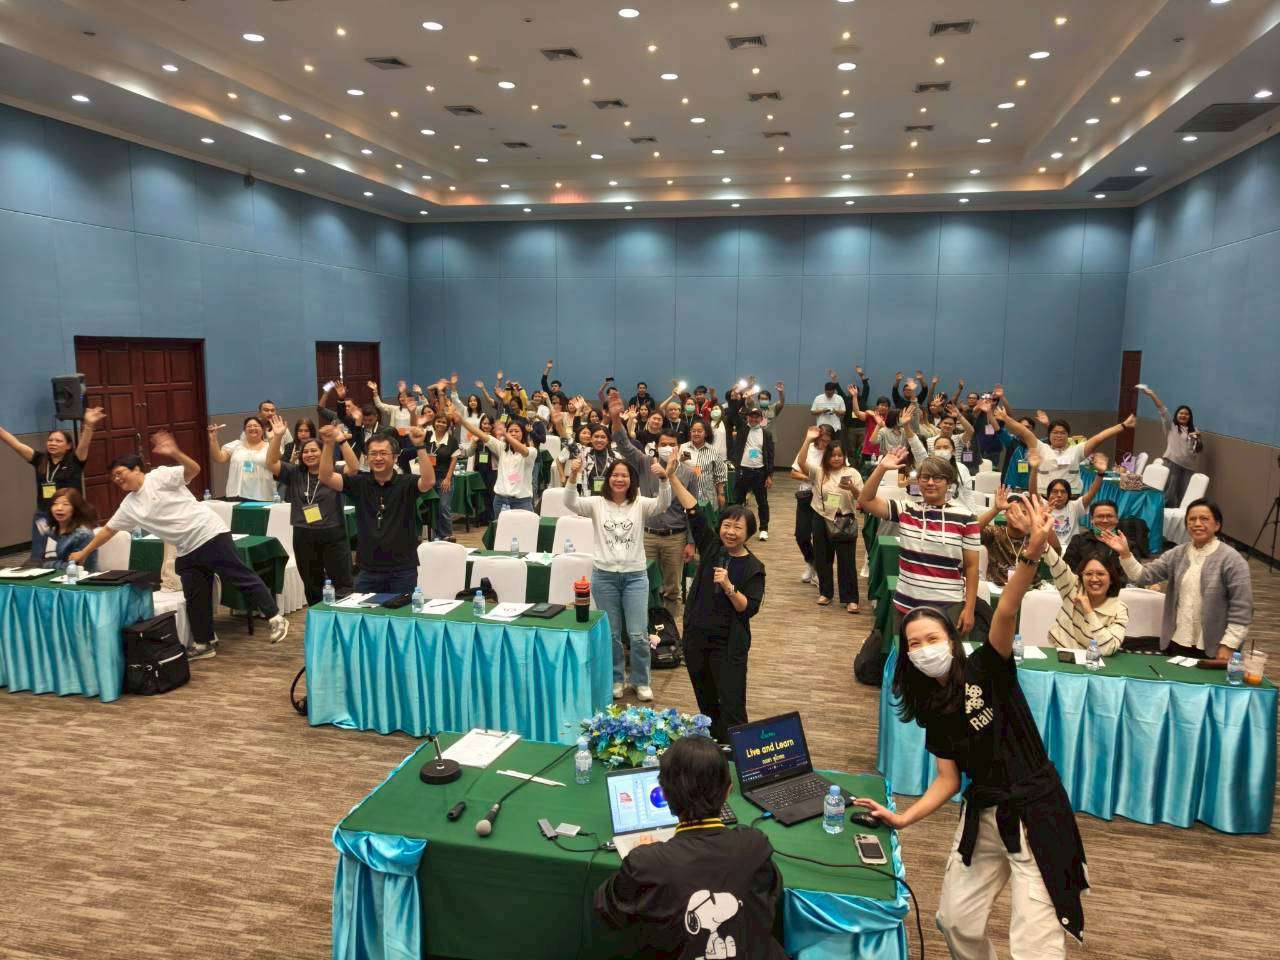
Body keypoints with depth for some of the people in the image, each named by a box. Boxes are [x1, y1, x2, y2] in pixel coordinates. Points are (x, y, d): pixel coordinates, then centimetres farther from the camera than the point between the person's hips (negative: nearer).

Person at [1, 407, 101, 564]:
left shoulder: (74, 461, -7)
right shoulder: (40, 460, 4)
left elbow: (84, 444, -23)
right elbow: (16, 444, 2)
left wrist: (89, 425, -40)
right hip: (43, 516, 4)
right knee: (37, 558, 13)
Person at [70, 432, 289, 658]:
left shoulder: (160, 476, -4)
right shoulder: (129, 505, 16)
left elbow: (194, 470, -16)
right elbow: (108, 530, 24)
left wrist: (175, 453, -32)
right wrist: (84, 552, 26)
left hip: (209, 534, -7)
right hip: (186, 550, 7)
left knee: (241, 577, -5)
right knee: (195, 598, 8)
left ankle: (275, 618, 0)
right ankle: (204, 643, 18)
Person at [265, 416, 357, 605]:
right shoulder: (294, 474, 7)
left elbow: (353, 468, -20)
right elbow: (271, 464, -2)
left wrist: (342, 441, -32)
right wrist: (277, 437, -15)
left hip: (333, 537, -4)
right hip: (304, 538, 4)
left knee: (342, 585, 1)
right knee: (312, 587, 16)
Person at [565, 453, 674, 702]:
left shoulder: (640, 504, 0)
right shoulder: (597, 504, 1)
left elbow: (663, 504, -19)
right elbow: (570, 503, -15)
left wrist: (664, 478, -38)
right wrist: (574, 476, -32)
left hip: (635, 576, 0)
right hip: (604, 576, 1)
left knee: (638, 634, 1)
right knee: (610, 634, 11)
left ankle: (641, 681, 21)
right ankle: (616, 679, 30)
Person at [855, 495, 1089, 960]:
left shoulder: (986, 670, -13)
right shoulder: (931, 709, 3)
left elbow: (1006, 614, -30)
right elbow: (948, 780, 6)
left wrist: (1032, 553, -46)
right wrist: (902, 818, -6)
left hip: (1035, 811, -6)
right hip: (983, 815, 6)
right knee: (954, 919, 17)